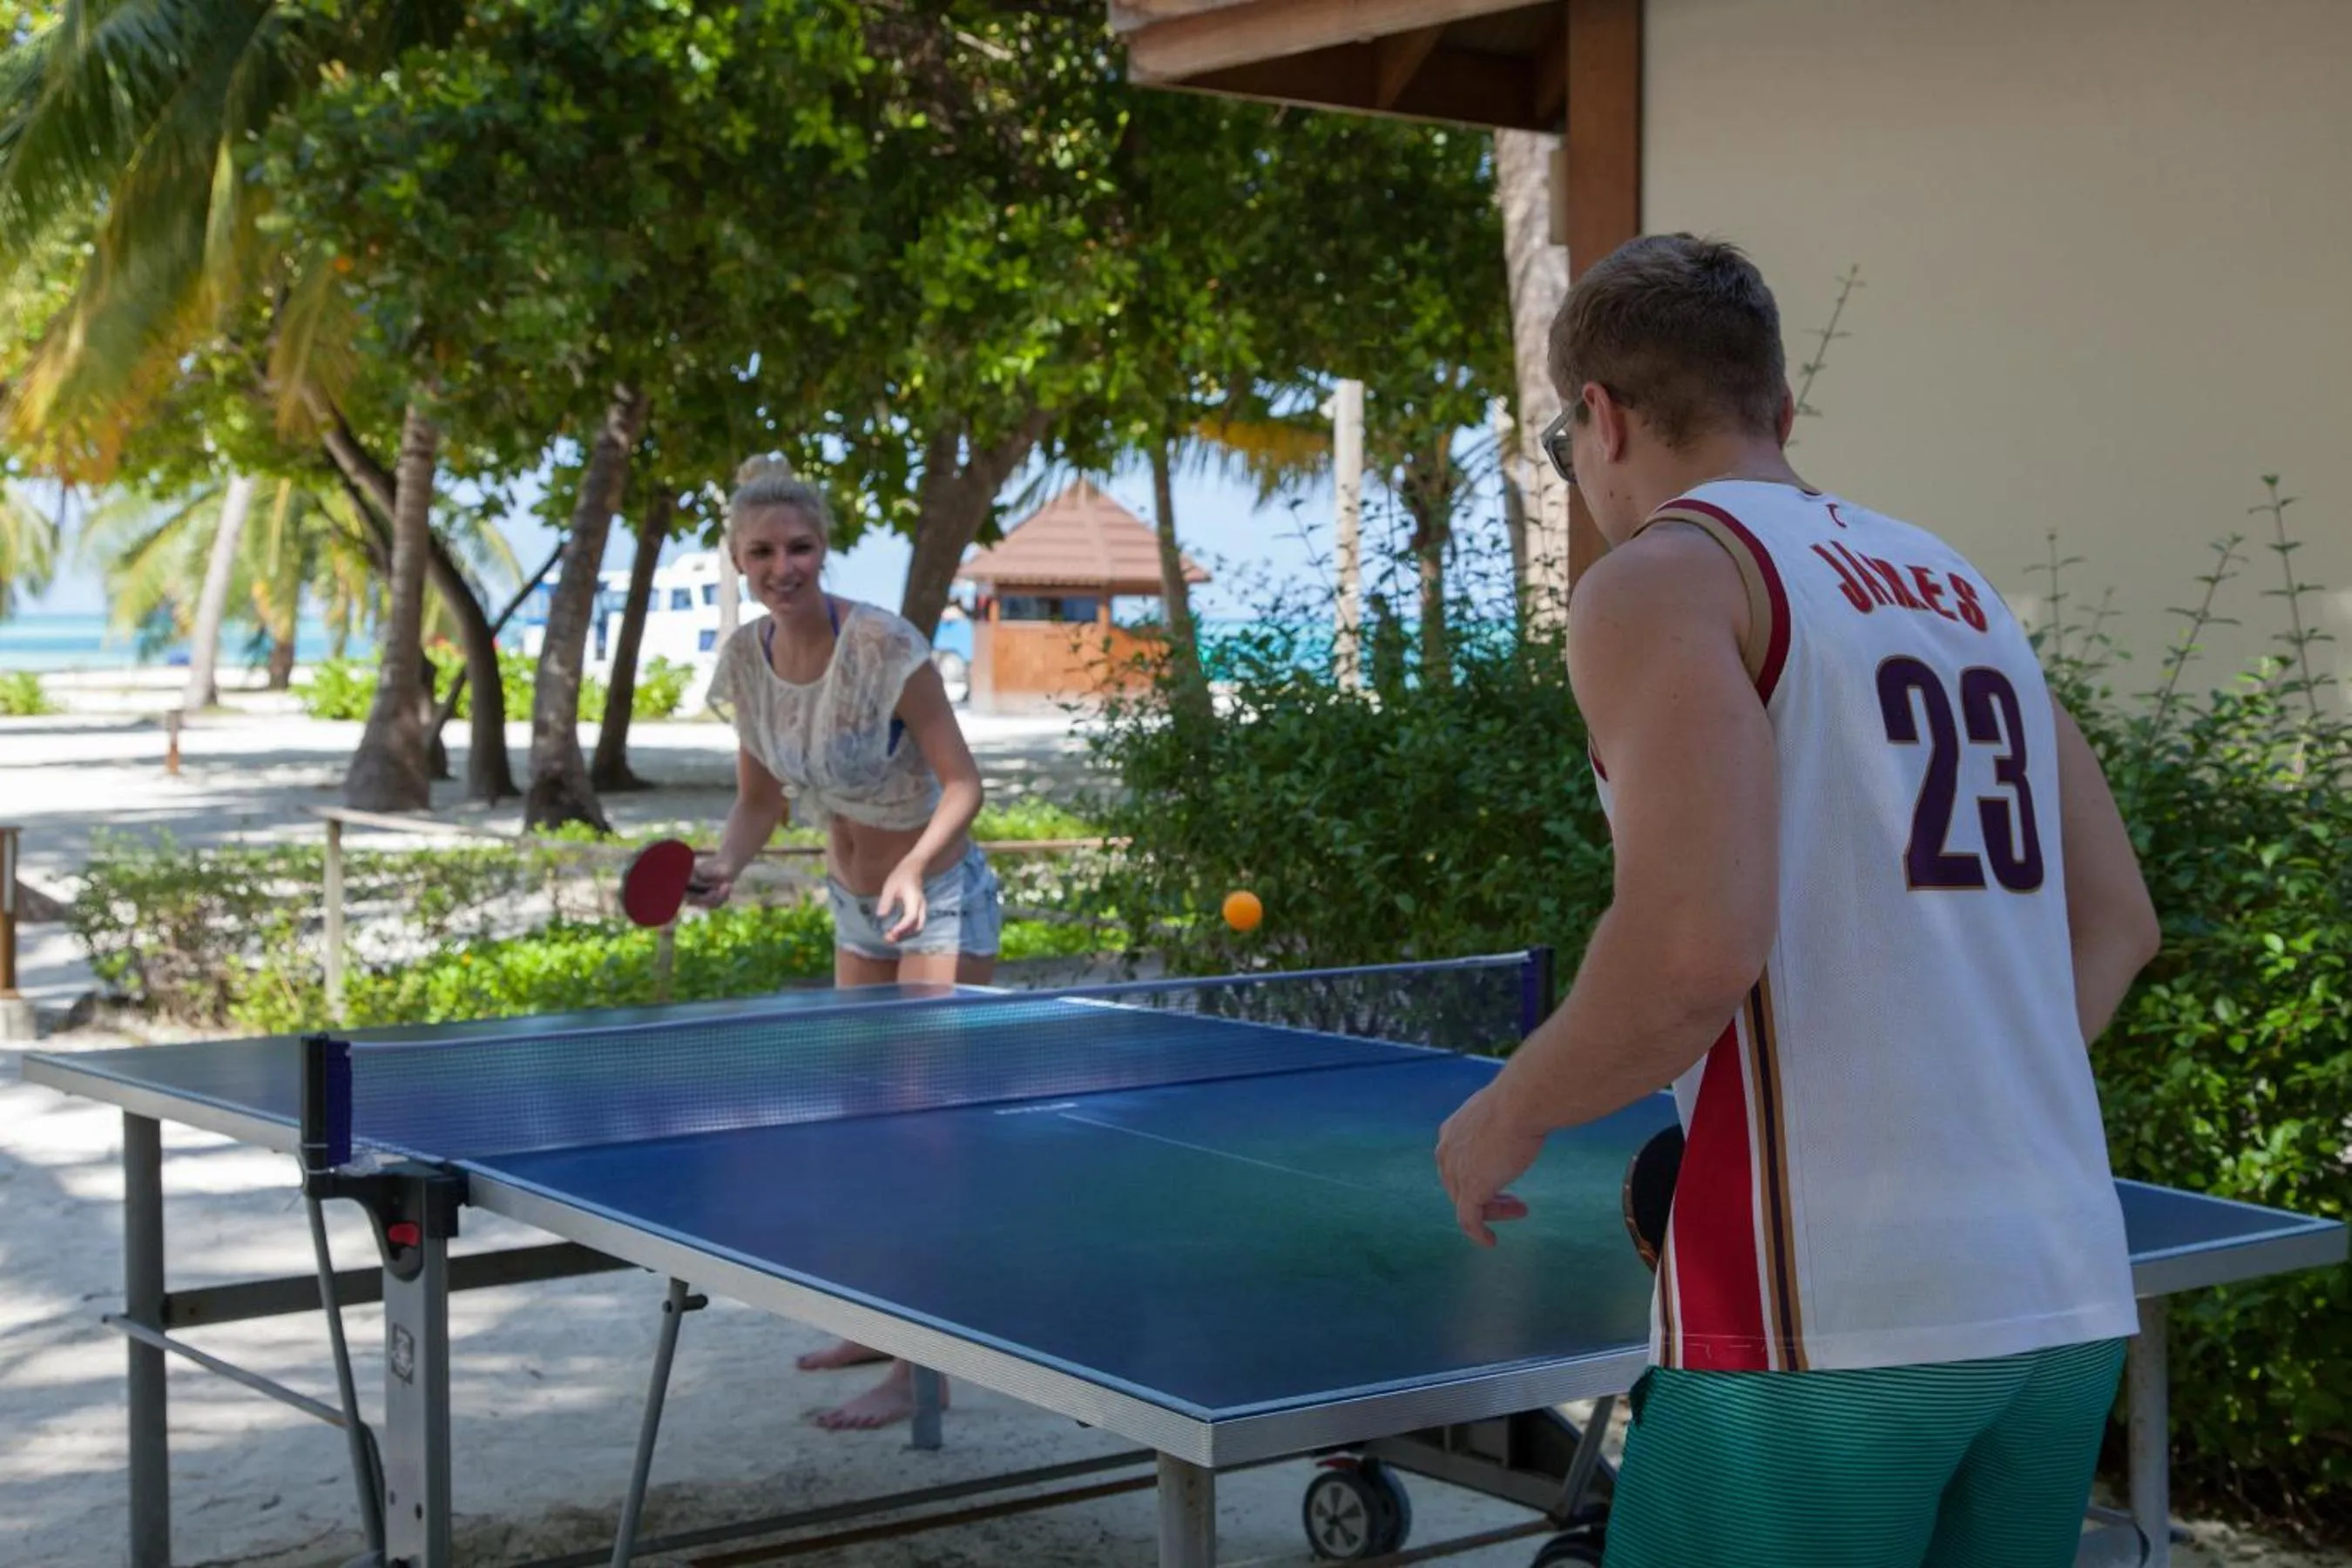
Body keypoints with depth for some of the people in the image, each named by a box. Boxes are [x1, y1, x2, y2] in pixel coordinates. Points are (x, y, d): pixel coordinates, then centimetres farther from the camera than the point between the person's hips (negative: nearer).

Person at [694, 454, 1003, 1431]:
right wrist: (725, 865, -15)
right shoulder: (746, 659, -6)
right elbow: (760, 798, 4)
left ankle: (923, 1365, -4)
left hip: (940, 902, -7)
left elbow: (962, 782, -24)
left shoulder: (883, 646, -24)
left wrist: (913, 871, -40)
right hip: (853, 905, 7)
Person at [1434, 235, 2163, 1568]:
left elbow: (1694, 948, -19)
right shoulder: (1954, 585, 17)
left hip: (1823, 1315, -7)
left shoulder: (1663, 577, -5)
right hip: (2071, 1299, 7)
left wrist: (1511, 1117, -3)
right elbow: (2116, 925, 20)